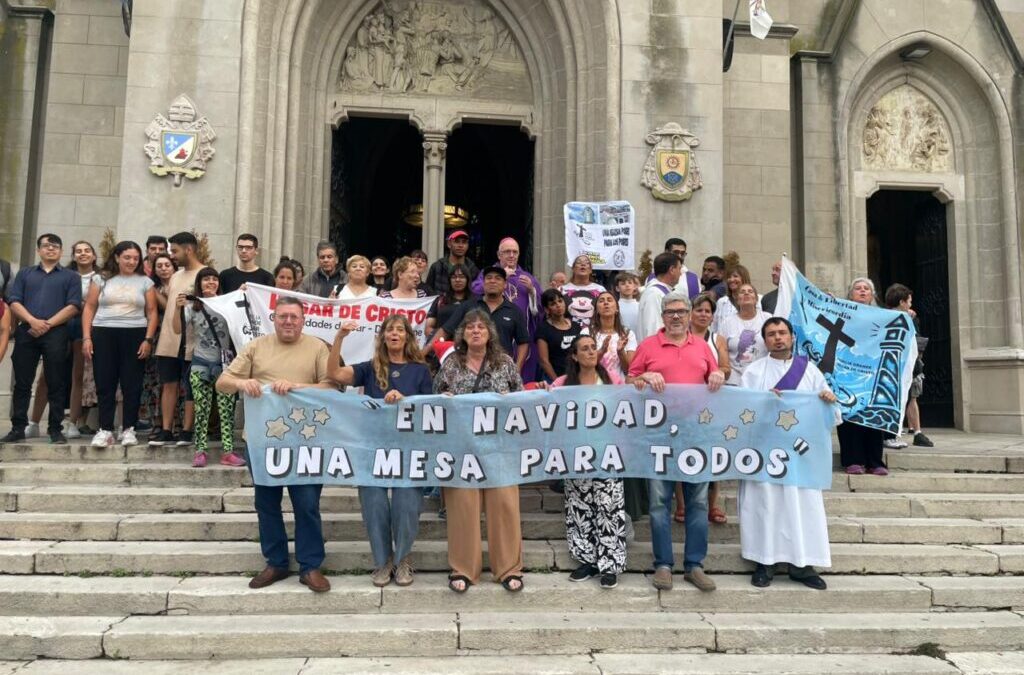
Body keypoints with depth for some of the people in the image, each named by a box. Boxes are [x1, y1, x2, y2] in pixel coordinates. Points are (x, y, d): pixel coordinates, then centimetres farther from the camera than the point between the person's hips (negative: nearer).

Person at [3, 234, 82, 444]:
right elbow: (14, 302, 6)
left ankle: (55, 429, 4)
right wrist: (32, 321, -11)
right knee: (22, 383, 4)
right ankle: (18, 428, 11)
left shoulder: (71, 277, 11)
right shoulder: (25, 273, 18)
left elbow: (73, 306, -1)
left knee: (56, 384, -1)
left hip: (56, 334, -2)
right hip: (26, 332, 2)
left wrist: (48, 324, -11)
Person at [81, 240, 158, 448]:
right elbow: (89, 308, 8)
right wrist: (86, 337, 0)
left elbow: (152, 312, 5)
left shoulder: (145, 282, 8)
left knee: (132, 384, 1)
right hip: (104, 335, 1)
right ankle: (105, 429, 6)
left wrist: (148, 339, -5)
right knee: (104, 384, 1)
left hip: (135, 336, 0)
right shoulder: (102, 279, 9)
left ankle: (128, 429, 8)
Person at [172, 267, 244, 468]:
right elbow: (178, 330, -4)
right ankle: (200, 451, 8)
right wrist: (178, 309, -19)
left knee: (226, 409, -3)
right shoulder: (192, 306, 4)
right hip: (201, 364, 0)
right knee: (201, 410, 3)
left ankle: (228, 452, -2)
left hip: (224, 363, 0)